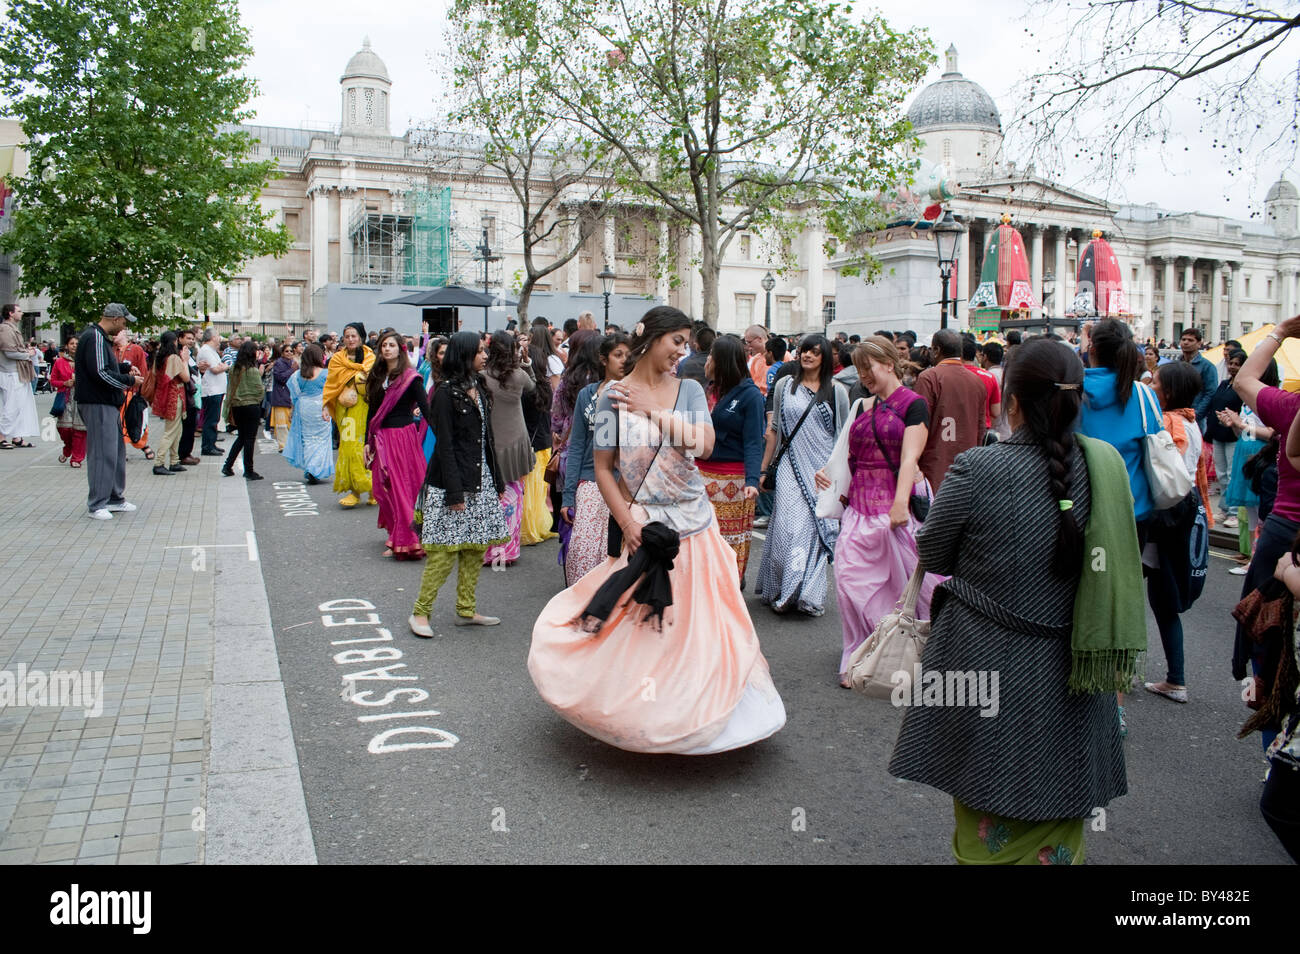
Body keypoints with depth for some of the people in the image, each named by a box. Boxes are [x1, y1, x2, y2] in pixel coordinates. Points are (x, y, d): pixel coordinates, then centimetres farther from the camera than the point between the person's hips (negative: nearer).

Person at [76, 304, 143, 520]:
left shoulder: (102, 338, 17)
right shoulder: (94, 338, -15)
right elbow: (101, 373, -22)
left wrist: (126, 367, 14)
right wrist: (129, 380, -13)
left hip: (109, 404, 11)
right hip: (98, 405, -11)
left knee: (117, 450, 15)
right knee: (103, 453, -9)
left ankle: (115, 498, 24)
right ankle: (96, 504, -3)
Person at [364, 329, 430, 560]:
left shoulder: (410, 377, -6)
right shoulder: (377, 377, 12)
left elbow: (426, 409, -10)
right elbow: (371, 411, 14)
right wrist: (367, 442, 10)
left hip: (403, 436, -6)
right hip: (381, 439, 6)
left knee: (402, 488, -5)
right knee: (383, 489, 7)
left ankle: (403, 543, -1)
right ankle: (397, 535, 21)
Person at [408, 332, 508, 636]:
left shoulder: (479, 388, 13)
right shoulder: (447, 392, -10)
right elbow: (445, 445, -14)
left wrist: (496, 481, 14)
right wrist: (454, 492, -18)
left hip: (480, 479, 8)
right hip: (453, 481, -8)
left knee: (475, 547, 10)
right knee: (445, 549, -6)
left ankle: (466, 610, 20)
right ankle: (420, 612, 5)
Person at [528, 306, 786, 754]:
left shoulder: (690, 390, 5)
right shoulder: (614, 396, -2)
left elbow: (705, 444, -11)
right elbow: (603, 469, -2)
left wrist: (653, 412, -11)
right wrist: (627, 522, -11)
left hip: (693, 521, 3)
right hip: (643, 523, -3)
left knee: (698, 620, 9)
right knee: (639, 623, -3)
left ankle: (693, 708, 26)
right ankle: (636, 712, 16)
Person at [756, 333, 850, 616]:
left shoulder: (837, 391, 4)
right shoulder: (785, 386, 9)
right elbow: (774, 430, 14)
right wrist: (763, 469, 13)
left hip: (823, 470, 0)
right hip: (791, 467, 1)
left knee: (816, 527, -1)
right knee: (789, 526, -10)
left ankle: (809, 595, 9)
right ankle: (782, 592, 1)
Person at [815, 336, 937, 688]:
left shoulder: (913, 404, -3)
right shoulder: (864, 408, 16)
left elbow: (909, 458, -14)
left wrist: (900, 503, -25)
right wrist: (827, 472, 4)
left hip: (895, 503, -6)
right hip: (859, 503, 6)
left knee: (906, 581, 0)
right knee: (849, 577, -2)